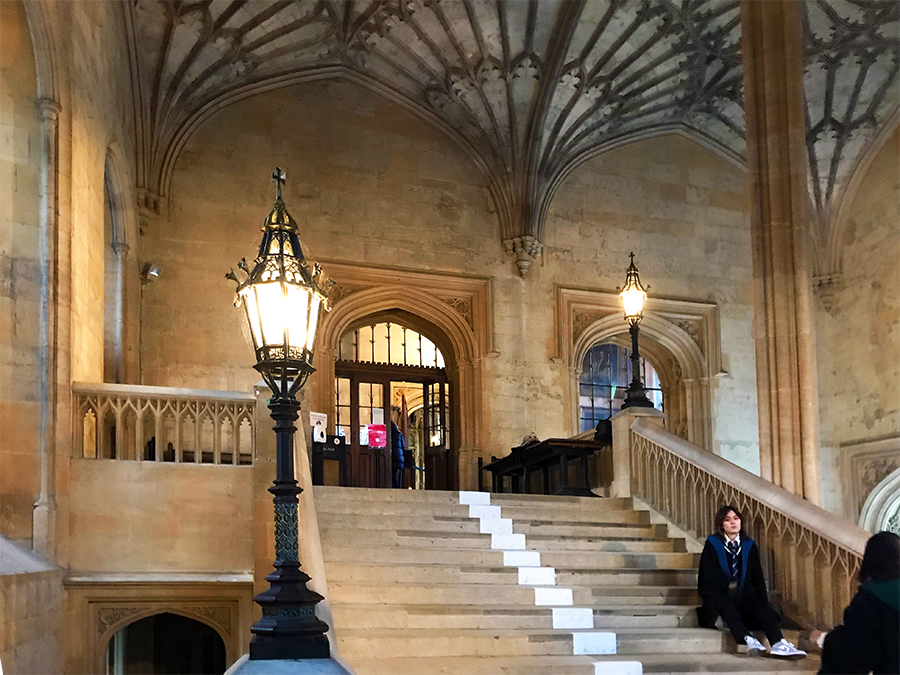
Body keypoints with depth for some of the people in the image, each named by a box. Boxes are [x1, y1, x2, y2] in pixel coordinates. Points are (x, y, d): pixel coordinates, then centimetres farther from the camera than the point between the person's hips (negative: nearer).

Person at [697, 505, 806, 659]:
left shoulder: (749, 545, 13)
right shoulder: (712, 544, 2)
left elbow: (757, 576, 12)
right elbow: (708, 576, -4)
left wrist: (764, 602, -1)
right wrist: (728, 587, -17)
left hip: (743, 593, 4)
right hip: (718, 593, -4)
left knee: (763, 609, -26)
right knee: (727, 606, -37)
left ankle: (778, 644, -46)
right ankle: (747, 640, -57)